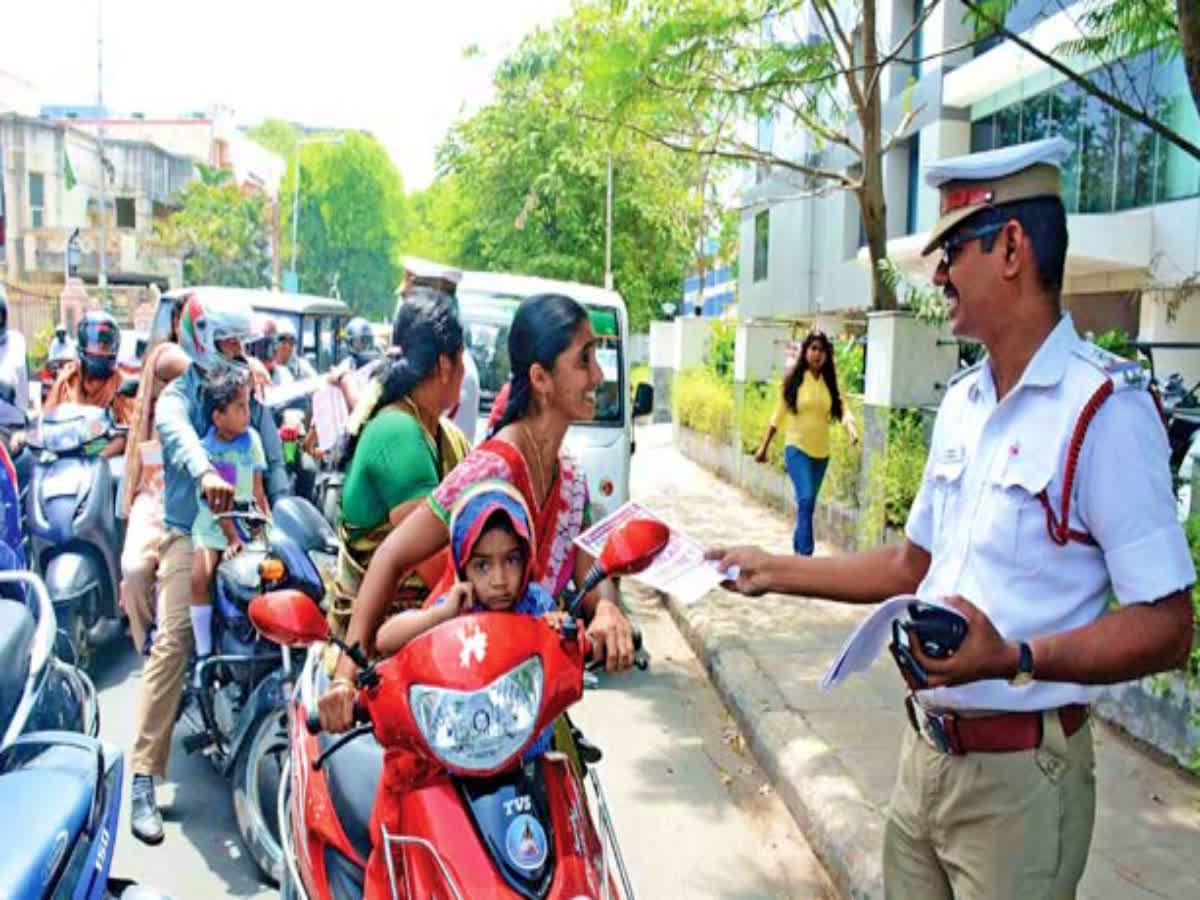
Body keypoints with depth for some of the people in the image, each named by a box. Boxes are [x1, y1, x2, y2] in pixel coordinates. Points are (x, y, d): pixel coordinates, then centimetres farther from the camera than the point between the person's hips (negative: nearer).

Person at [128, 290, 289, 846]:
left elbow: (274, 462, 9)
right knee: (173, 642, -16)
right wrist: (206, 474, -46)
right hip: (191, 533, -4)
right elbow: (178, 436, -24)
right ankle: (144, 777, -12)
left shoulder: (253, 398, 15)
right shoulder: (178, 395, 0)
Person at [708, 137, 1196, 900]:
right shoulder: (961, 403, 7)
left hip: (1018, 772, -7)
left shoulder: (1106, 409, -17)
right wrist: (779, 571, 13)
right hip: (925, 749, 7)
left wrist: (1016, 659, -31)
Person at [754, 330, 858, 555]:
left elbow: (841, 408, -7)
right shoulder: (793, 379, -4)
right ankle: (806, 554, -13)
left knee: (808, 504, 13)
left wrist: (850, 425, -30)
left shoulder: (830, 382, 4)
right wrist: (764, 446, 1)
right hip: (796, 448, -4)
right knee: (806, 500, -16)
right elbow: (779, 414, 1)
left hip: (821, 452, 4)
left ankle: (798, 548, 29)